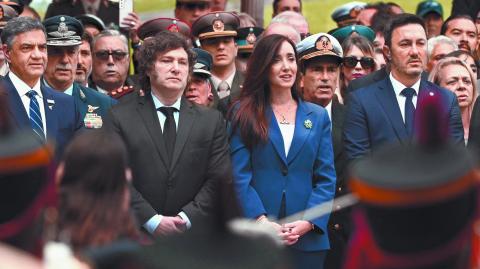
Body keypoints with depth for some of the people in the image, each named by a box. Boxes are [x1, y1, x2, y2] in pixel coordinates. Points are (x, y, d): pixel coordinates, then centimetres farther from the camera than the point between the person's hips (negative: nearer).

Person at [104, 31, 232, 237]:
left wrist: (187, 218, -10)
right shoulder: (120, 117, 3)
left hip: (195, 236, 2)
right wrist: (152, 220, -13)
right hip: (136, 235, -1)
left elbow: (219, 180, 3)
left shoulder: (211, 121, 9)